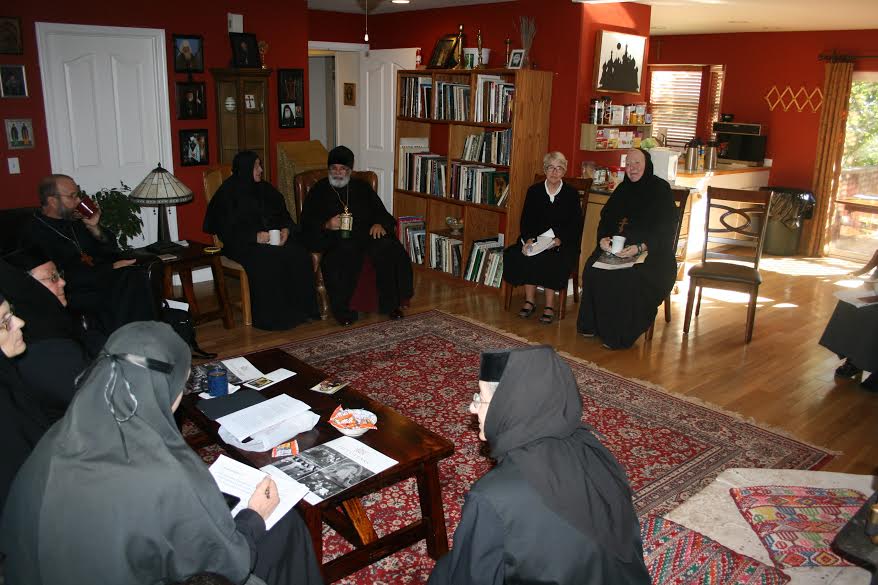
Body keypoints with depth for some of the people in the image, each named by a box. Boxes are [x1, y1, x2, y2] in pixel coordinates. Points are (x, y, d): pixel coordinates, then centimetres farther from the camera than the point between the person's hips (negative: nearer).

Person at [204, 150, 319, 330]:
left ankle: (300, 309, -16)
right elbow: (226, 230, -8)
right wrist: (254, 236, -20)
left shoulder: (265, 189, 17)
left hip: (276, 238, 5)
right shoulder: (227, 194, -1)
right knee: (268, 260, -35)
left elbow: (284, 214, 17)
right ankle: (272, 317, -26)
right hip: (243, 243, -5)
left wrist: (286, 229, -7)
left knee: (298, 254, -24)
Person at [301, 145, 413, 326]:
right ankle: (342, 310, -23)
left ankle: (390, 304, -15)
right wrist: (327, 225, -14)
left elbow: (381, 213, 19)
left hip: (366, 235, 3)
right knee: (341, 258, -37)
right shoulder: (319, 191, 15)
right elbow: (307, 223, 6)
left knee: (391, 251, -27)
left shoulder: (362, 188, 23)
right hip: (334, 240, -2)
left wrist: (379, 224, -5)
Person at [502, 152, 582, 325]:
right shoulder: (534, 191, 12)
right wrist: (528, 239, -15)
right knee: (524, 256, -29)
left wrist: (560, 240, -17)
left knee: (553, 261, -33)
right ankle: (530, 299, -18)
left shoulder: (571, 194, 7)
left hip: (563, 243, -2)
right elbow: (526, 220, 4)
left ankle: (549, 305, -22)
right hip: (535, 238, 2)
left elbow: (576, 226, 1)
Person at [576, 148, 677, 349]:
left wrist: (640, 248, -26)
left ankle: (621, 335, -17)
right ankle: (593, 325, -9)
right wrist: (603, 238, -10)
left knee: (630, 277, -33)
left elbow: (666, 230, -12)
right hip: (616, 247, 5)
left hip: (651, 251, -5)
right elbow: (606, 218, 13)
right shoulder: (623, 189, 15)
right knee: (593, 268, -22)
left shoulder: (661, 190, -4)